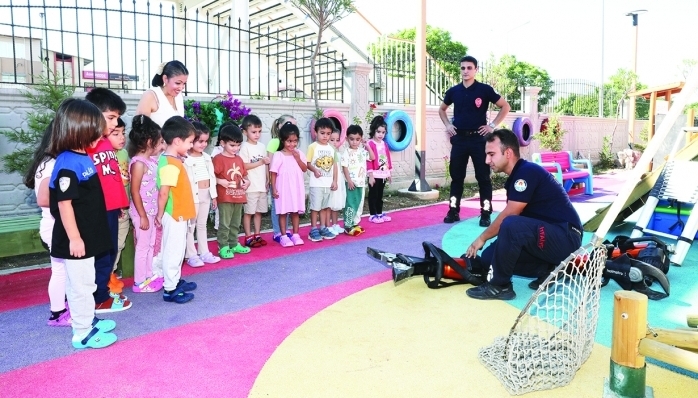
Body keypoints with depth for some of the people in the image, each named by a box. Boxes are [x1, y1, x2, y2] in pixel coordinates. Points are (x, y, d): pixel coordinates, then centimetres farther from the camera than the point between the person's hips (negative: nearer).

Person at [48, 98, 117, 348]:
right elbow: (64, 203, -22)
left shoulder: (83, 158, 7)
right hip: (76, 240, -9)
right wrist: (74, 238, -20)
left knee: (85, 283, 21)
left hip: (88, 236, 9)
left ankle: (88, 320, 36)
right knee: (80, 284, 2)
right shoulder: (68, 164, -21)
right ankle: (83, 333, 14)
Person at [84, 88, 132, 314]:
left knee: (110, 252, 16)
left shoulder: (107, 142, 12)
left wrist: (120, 203, 20)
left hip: (112, 208, 8)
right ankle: (99, 298, 16)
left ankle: (104, 287, 30)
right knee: (101, 254, 3)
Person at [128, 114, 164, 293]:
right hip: (142, 213, -8)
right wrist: (142, 216, -18)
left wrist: (154, 213, 14)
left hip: (151, 211, 9)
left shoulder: (151, 161, 8)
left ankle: (149, 276, 30)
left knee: (150, 245, 17)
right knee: (142, 247, 2)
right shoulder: (138, 163, -18)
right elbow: (134, 192, -19)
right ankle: (139, 282, 13)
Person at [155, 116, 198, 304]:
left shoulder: (172, 160, 8)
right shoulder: (170, 165, -24)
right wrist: (160, 214, -15)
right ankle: (170, 289, 10)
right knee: (173, 250, 0)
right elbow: (163, 192, -25)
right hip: (174, 215, -10)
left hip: (179, 214, 10)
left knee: (178, 249, 20)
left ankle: (176, 281, 33)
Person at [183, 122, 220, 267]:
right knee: (190, 226, 2)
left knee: (202, 225, 16)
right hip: (192, 195, -7)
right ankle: (191, 255, 9)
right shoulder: (186, 159, -14)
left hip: (206, 194, 7)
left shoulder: (207, 157, 9)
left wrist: (214, 195, 11)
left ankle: (204, 253, 24)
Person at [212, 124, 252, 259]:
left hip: (239, 196, 7)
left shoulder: (239, 159, 13)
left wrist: (246, 181, 0)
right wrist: (220, 181, -26)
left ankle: (234, 244, 27)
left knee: (236, 223, 16)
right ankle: (223, 247, 6)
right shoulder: (218, 158, -9)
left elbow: (244, 175, 20)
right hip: (225, 198, -7)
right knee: (224, 224, -1)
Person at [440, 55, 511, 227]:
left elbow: (505, 106, 3)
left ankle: (485, 213, 7)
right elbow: (442, 109, 23)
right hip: (459, 138, 3)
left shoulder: (485, 89, -2)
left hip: (478, 138, -3)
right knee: (456, 176, 7)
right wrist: (447, 124, 8)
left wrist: (492, 125, -4)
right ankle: (453, 211, 16)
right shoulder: (453, 91, 6)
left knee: (483, 177, 0)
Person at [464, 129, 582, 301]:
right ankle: (548, 269, 6)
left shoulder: (527, 172, -18)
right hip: (549, 236, 10)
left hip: (565, 238, -10)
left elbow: (508, 216, -18)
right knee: (489, 256, 3)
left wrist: (482, 238, -6)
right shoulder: (517, 176, 10)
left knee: (511, 225, -34)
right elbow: (509, 216, 11)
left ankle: (500, 286, -17)